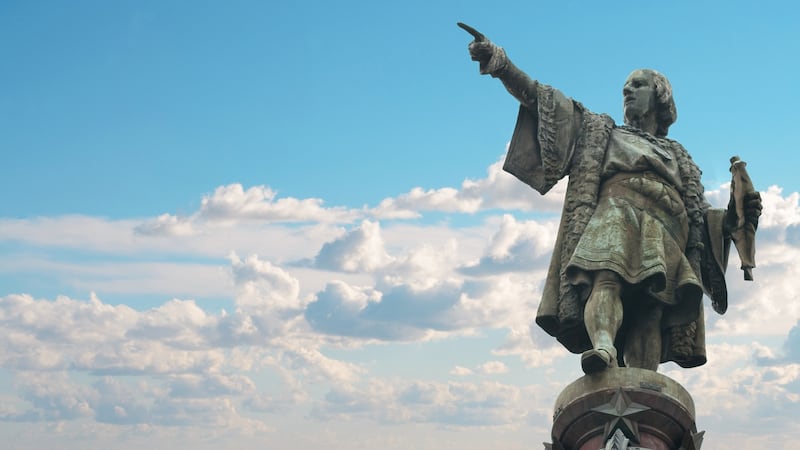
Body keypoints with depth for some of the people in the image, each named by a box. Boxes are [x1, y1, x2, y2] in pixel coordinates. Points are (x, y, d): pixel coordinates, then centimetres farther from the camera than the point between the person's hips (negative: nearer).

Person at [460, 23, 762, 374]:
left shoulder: (678, 156, 35)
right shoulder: (601, 131, 31)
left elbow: (699, 213, 25)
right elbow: (541, 100, 20)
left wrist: (735, 217, 4)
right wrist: (498, 62, 9)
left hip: (665, 234, 1)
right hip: (615, 213, -1)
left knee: (649, 317, -22)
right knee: (607, 279, -35)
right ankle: (603, 348, -59)